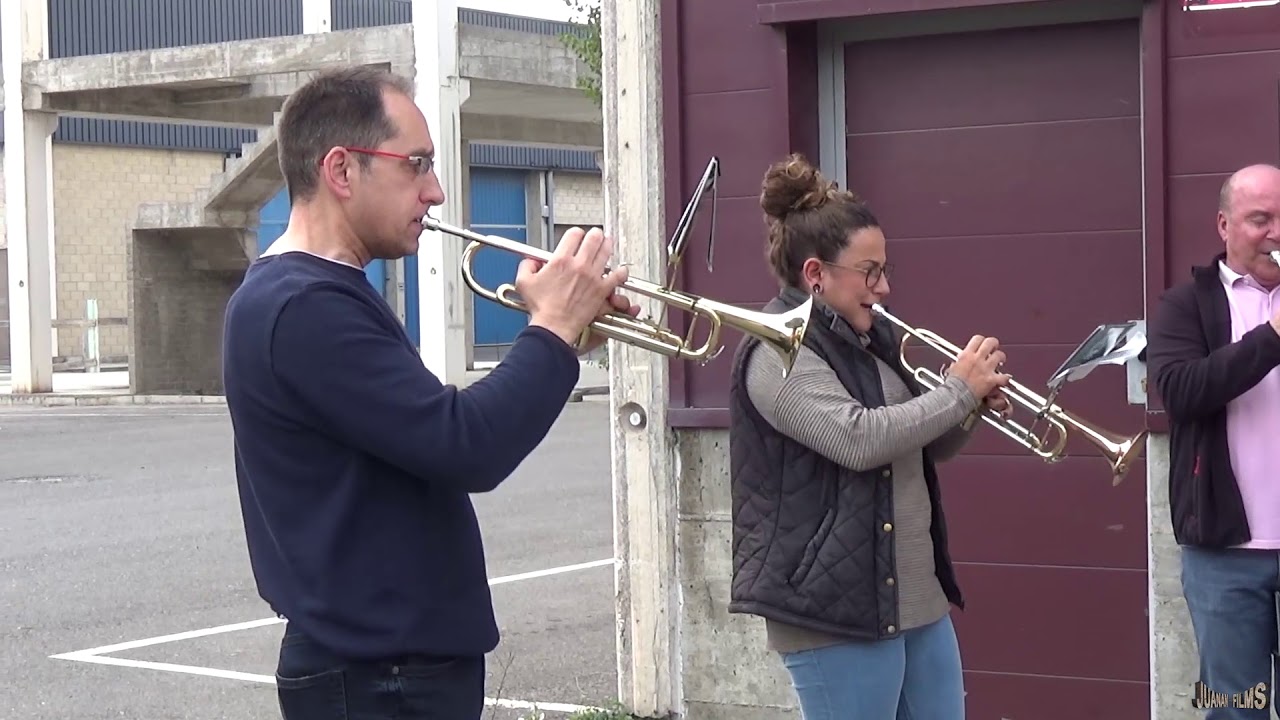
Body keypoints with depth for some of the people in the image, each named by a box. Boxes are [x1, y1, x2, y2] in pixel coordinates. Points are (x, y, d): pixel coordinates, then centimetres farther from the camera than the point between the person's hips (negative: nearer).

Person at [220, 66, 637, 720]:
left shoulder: (316, 294, 14)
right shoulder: (306, 307, -20)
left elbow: (434, 432, 16)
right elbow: (467, 451, -26)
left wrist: (556, 342, 4)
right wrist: (554, 329, -13)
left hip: (404, 655, 10)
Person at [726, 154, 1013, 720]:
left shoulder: (870, 339, 13)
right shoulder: (779, 353, -14)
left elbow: (925, 446, 21)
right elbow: (859, 439, -27)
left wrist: (971, 407, 0)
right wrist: (959, 390, -17)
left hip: (918, 598, 9)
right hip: (836, 610, -9)